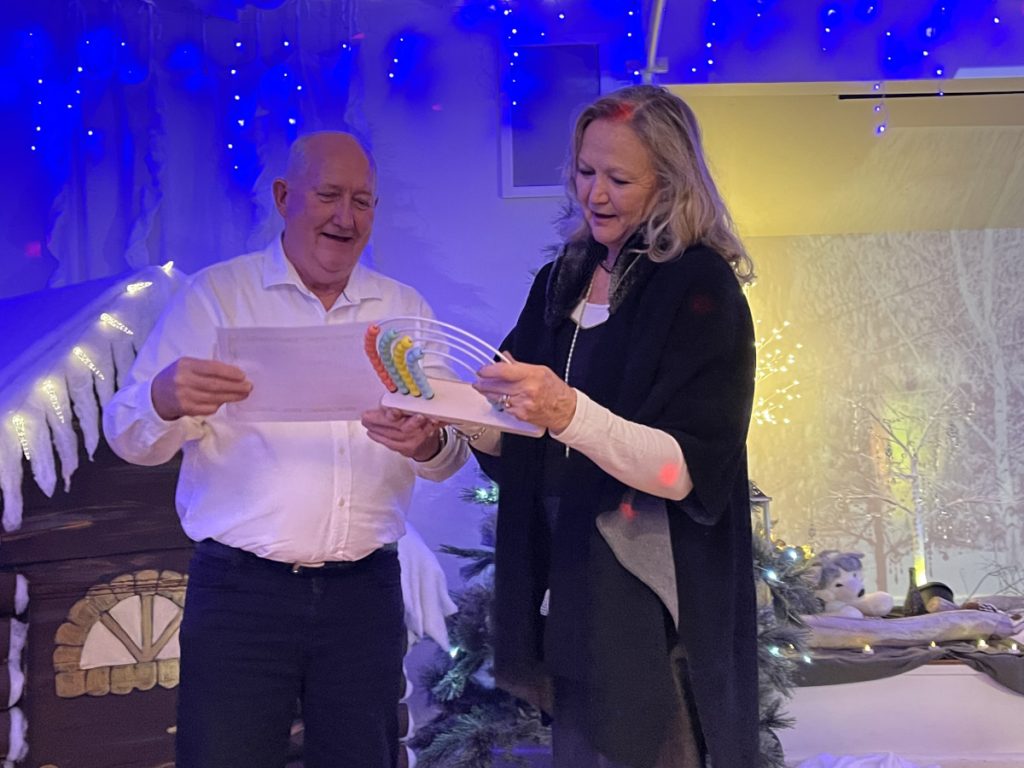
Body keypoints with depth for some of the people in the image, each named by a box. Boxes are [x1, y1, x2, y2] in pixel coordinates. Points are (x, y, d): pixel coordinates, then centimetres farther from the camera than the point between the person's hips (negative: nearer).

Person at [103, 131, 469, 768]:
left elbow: (453, 454, 7)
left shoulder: (405, 309, 11)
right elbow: (132, 439, -4)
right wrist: (166, 400, -28)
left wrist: (427, 443, -18)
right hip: (240, 590, -2)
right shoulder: (215, 296, 1)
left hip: (365, 594, 3)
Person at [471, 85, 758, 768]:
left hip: (648, 610, -6)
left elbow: (689, 473, -18)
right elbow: (515, 451, 11)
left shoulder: (700, 288, -9)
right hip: (562, 597, 6)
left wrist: (570, 414, -31)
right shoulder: (561, 281, 10)